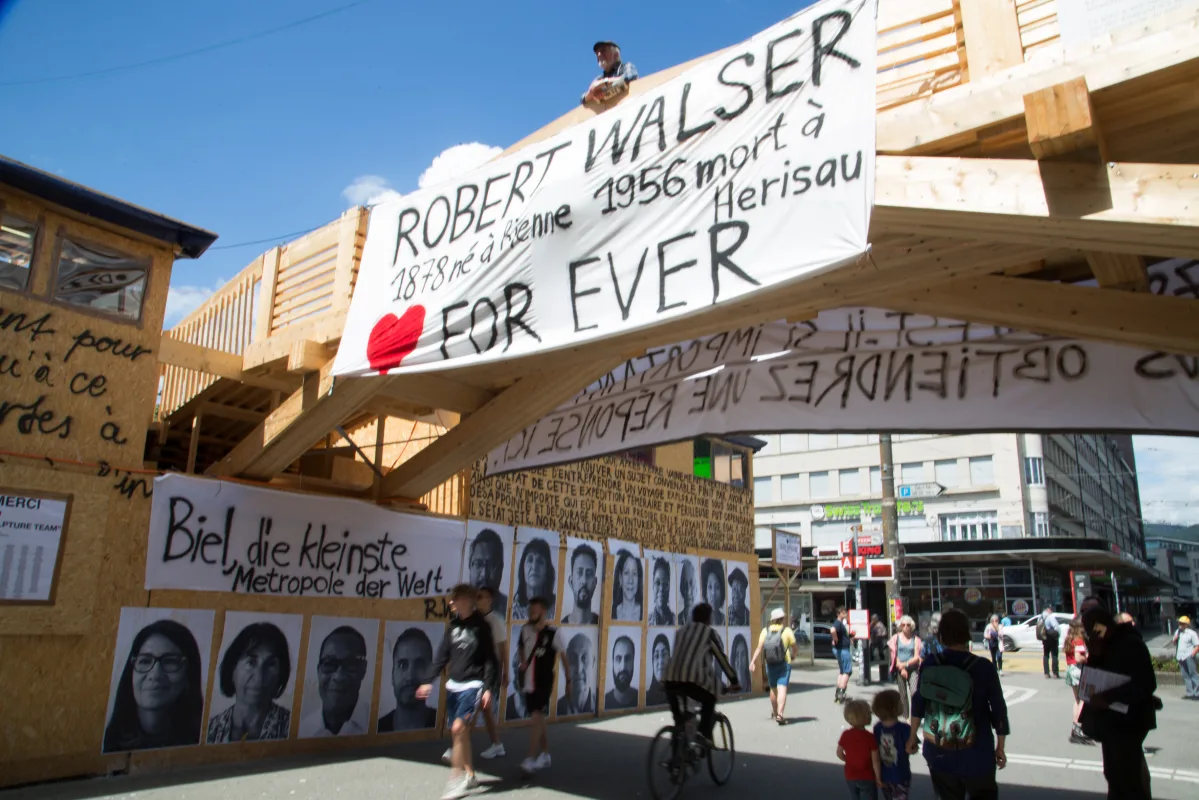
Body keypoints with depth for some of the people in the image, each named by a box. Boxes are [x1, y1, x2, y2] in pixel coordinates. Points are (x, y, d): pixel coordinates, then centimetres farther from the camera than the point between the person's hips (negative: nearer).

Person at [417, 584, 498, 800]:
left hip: (472, 685, -6)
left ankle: (456, 780, -8)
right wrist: (429, 681, 7)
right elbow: (443, 655, 11)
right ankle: (469, 775, 25)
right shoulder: (454, 625, 7)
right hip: (453, 684, 6)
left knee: (458, 729, -16)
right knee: (461, 732, 11)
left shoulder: (481, 626, -8)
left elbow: (490, 659, -7)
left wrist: (488, 688, -12)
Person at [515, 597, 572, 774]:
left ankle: (532, 759, -10)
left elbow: (564, 657, -6)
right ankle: (545, 755, 27)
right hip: (528, 681, 5)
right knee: (540, 720, 15)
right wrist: (523, 663, 11)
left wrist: (568, 681, -3)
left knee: (537, 719, -11)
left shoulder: (554, 632, -13)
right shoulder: (526, 629, 1)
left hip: (544, 682, -5)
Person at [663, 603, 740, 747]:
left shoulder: (681, 631, 27)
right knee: (709, 703, 20)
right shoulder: (710, 633, 12)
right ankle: (705, 735, 5)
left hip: (671, 678, 5)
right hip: (694, 680, -4)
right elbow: (722, 660, 12)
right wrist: (734, 681, 19)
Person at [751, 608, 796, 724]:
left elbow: (759, 648, -10)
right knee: (782, 689, -8)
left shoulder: (765, 631, -1)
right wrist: (793, 655, 23)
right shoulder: (787, 631, -6)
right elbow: (793, 647, 2)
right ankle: (780, 714, -22)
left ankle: (774, 713, 34)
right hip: (784, 663, -3)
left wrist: (753, 661, -10)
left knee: (773, 689, 18)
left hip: (770, 665, 3)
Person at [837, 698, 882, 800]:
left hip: (850, 777, 4)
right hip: (867, 778, -4)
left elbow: (839, 754, 1)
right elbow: (875, 761, -16)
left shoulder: (845, 735, -8)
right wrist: (878, 778, -3)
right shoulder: (870, 737, -21)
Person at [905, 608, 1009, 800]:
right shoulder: (984, 668, -14)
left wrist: (913, 736, 14)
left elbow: (918, 702, 1)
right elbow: (998, 710, -7)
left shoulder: (929, 665, -7)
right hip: (975, 755, -3)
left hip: (938, 754, 3)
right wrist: (1000, 746, 7)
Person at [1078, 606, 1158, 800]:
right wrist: (1093, 656, -5)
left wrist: (1107, 697, -29)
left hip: (1127, 720, -9)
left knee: (1125, 777, -9)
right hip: (1111, 719, 9)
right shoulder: (1105, 646, 12)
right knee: (1115, 773, 17)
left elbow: (1145, 683, -25)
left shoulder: (1131, 645, -16)